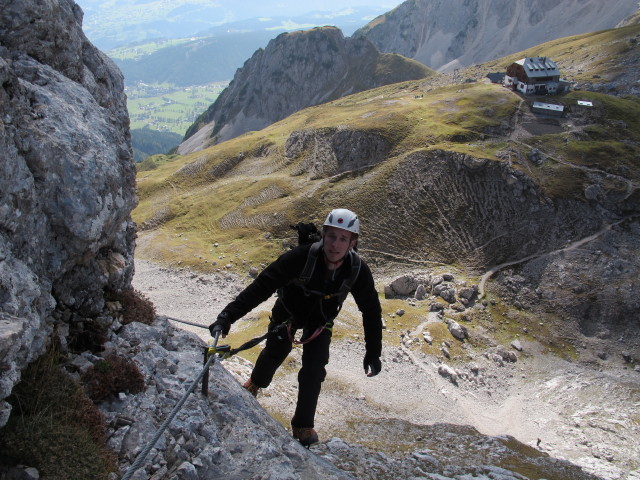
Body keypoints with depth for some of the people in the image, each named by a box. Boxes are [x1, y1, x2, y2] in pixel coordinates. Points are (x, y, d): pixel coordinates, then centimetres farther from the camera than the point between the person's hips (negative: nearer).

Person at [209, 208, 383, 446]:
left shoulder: (358, 270, -28)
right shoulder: (301, 257, -37)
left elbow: (371, 311, -13)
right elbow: (262, 286, -37)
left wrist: (373, 353, -10)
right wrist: (228, 315, -45)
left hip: (321, 320, 1)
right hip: (288, 310, -1)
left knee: (314, 369, -8)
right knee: (276, 351, -1)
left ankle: (303, 425, 10)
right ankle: (256, 383, 35)